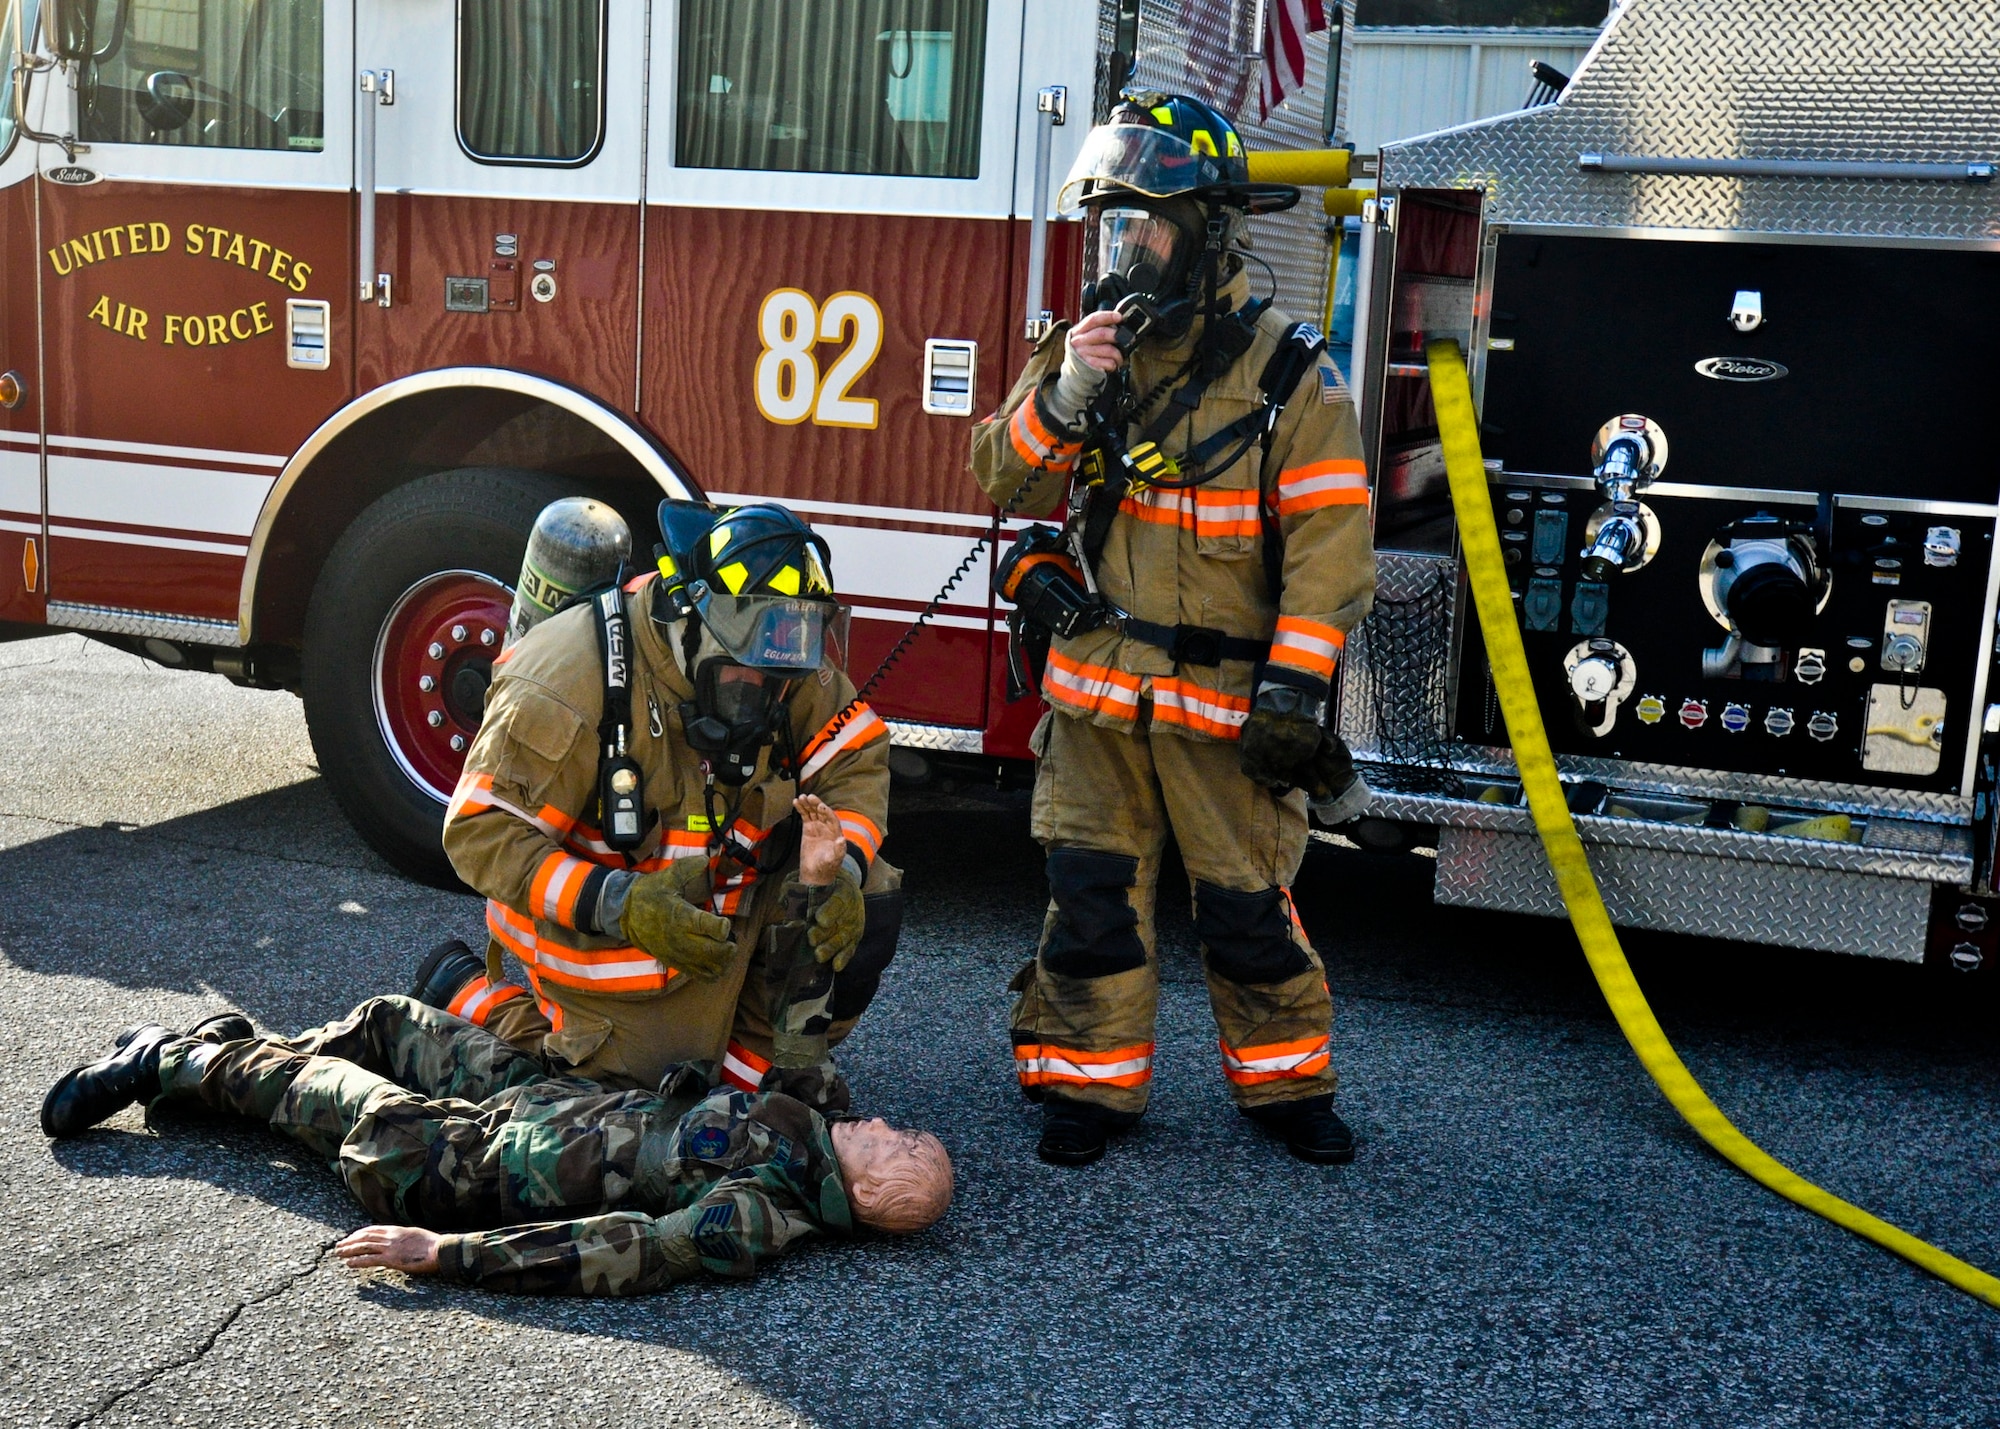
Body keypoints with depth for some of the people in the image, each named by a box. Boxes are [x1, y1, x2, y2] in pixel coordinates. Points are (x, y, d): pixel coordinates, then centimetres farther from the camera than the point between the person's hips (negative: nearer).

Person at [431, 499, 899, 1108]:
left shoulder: (785, 669, -13)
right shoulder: (568, 680, -31)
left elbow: (856, 760, -6)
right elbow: (481, 833, -29)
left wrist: (839, 870, -26)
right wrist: (618, 905, -39)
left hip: (725, 911, 6)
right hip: (599, 920, -6)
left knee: (869, 898, -10)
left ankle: (762, 1056, 12)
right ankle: (464, 992, 19)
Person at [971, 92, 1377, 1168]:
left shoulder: (1286, 372, -7)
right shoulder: (1085, 345, 7)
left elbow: (1329, 537, -10)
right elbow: (1007, 482, 3)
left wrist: (1294, 681, -17)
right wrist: (1063, 398, -15)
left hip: (1222, 701, -3)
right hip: (1094, 689, 4)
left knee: (1247, 904, 7)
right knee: (1091, 891, 8)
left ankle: (1284, 1080, 26)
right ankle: (1089, 1078, 23)